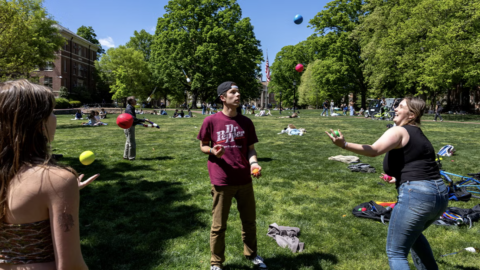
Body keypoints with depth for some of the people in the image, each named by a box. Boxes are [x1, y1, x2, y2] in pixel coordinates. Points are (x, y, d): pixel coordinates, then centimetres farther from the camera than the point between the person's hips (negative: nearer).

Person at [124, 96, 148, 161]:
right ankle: (131, 157, 6)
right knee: (132, 143, -2)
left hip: (130, 127, 10)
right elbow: (133, 119, -30)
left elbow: (134, 119, 19)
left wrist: (142, 123, 19)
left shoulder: (131, 108, 13)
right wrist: (143, 120, -32)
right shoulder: (129, 109, -18)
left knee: (128, 142, 18)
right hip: (129, 127, -10)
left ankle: (126, 156, 27)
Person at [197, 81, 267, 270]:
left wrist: (253, 162, -11)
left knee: (249, 221, 17)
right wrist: (213, 151, -18)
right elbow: (203, 146, 4)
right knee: (219, 226, 8)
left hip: (245, 180, 4)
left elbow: (250, 148, 9)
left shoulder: (246, 122, 4)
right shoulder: (211, 121, -6)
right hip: (221, 181, -3)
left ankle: (251, 254, 41)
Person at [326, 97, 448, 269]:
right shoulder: (419, 135, 22)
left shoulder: (398, 132, -5)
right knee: (413, 233, 37)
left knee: (396, 253, 6)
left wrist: (344, 145, -35)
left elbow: (373, 151, -25)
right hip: (440, 195, 9)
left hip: (416, 196, -9)